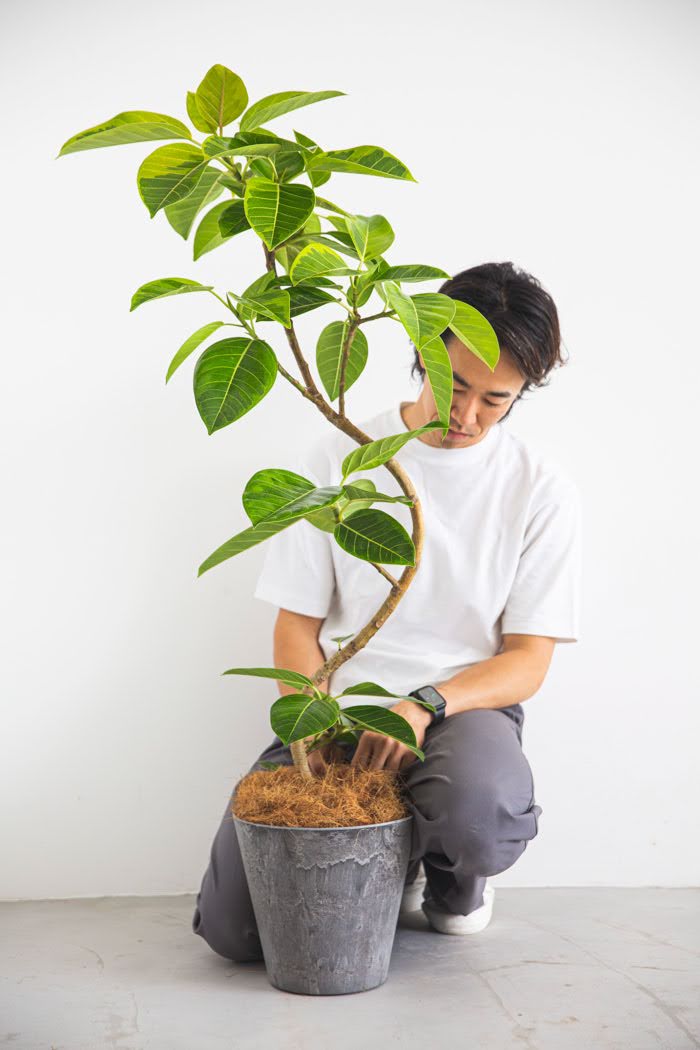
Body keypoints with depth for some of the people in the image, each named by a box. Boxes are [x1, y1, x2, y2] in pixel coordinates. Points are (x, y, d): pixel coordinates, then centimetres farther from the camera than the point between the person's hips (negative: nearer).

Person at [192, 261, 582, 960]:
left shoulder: (543, 493, 0)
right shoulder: (337, 461, 2)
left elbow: (528, 662, -2)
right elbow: (296, 625, 3)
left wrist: (424, 706, -21)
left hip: (466, 709, -1)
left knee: (480, 815, -38)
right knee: (232, 928, -15)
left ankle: (450, 868, 3)